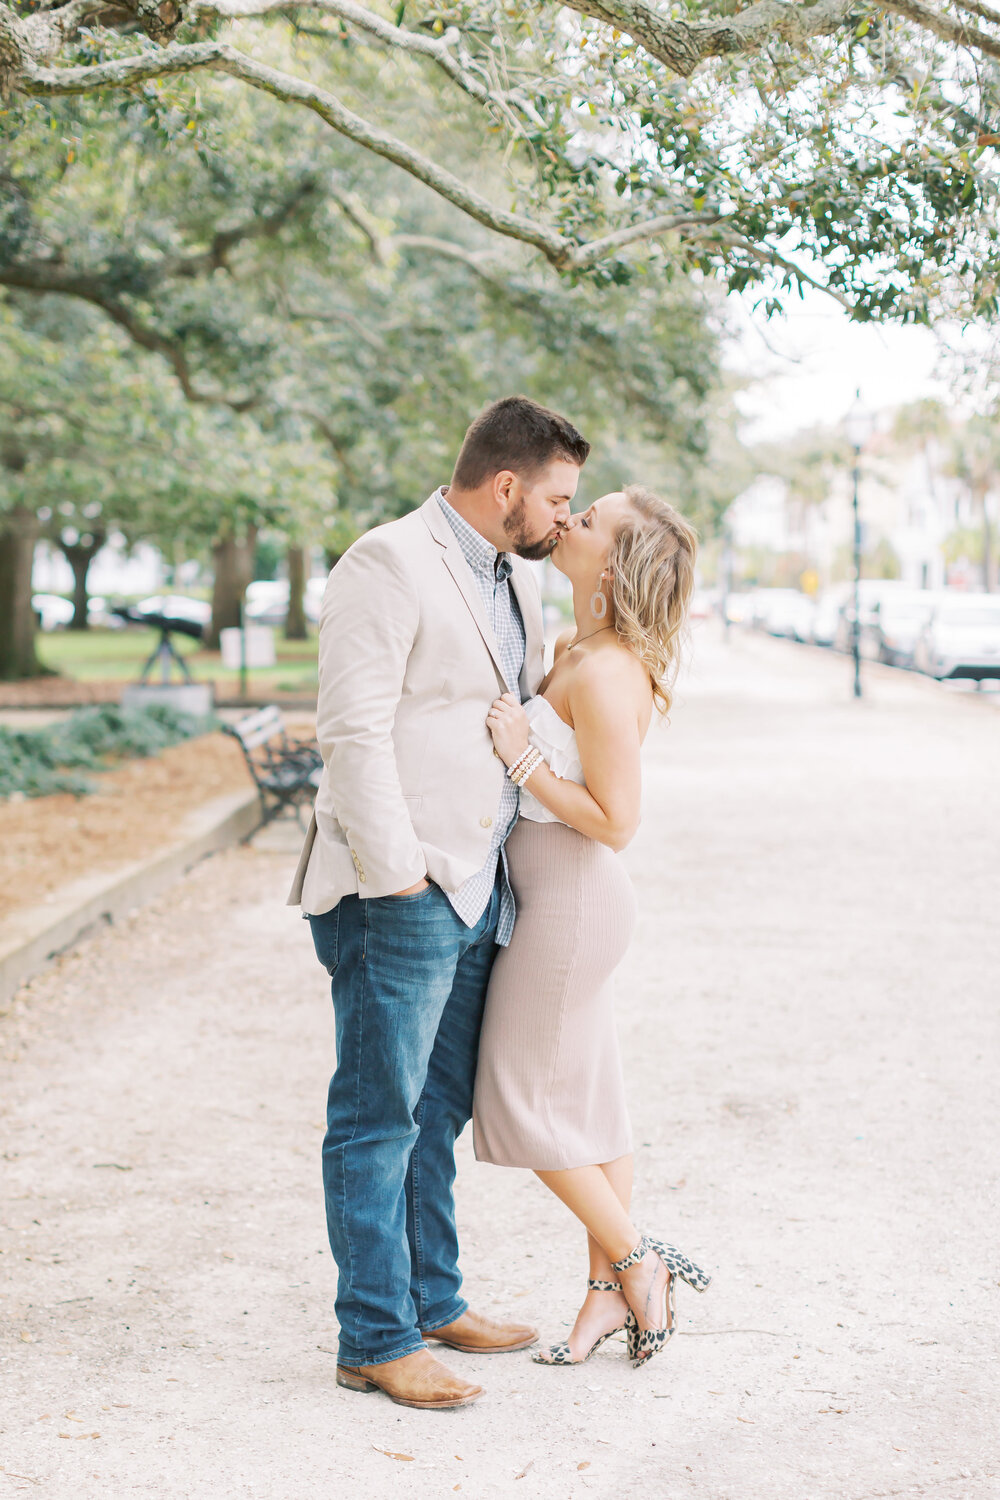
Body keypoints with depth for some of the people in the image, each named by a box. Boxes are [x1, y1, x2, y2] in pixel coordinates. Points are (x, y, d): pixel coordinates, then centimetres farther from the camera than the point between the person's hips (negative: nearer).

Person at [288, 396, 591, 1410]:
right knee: (378, 1116, -1)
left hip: (478, 889, 9)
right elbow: (352, 732, -18)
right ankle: (376, 1340, 6)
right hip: (400, 891, -9)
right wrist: (397, 872, -20)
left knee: (436, 1110, 17)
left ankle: (432, 1302, 28)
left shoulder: (515, 575, 16)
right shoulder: (388, 565, -12)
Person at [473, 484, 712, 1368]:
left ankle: (637, 1262, 13)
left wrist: (523, 758, -20)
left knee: (526, 1101, 2)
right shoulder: (580, 649, 8)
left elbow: (615, 821, -23)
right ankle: (610, 1287, 21)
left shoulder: (603, 674, -22)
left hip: (571, 899, -10)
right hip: (561, 896, 10)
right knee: (585, 1098, 13)